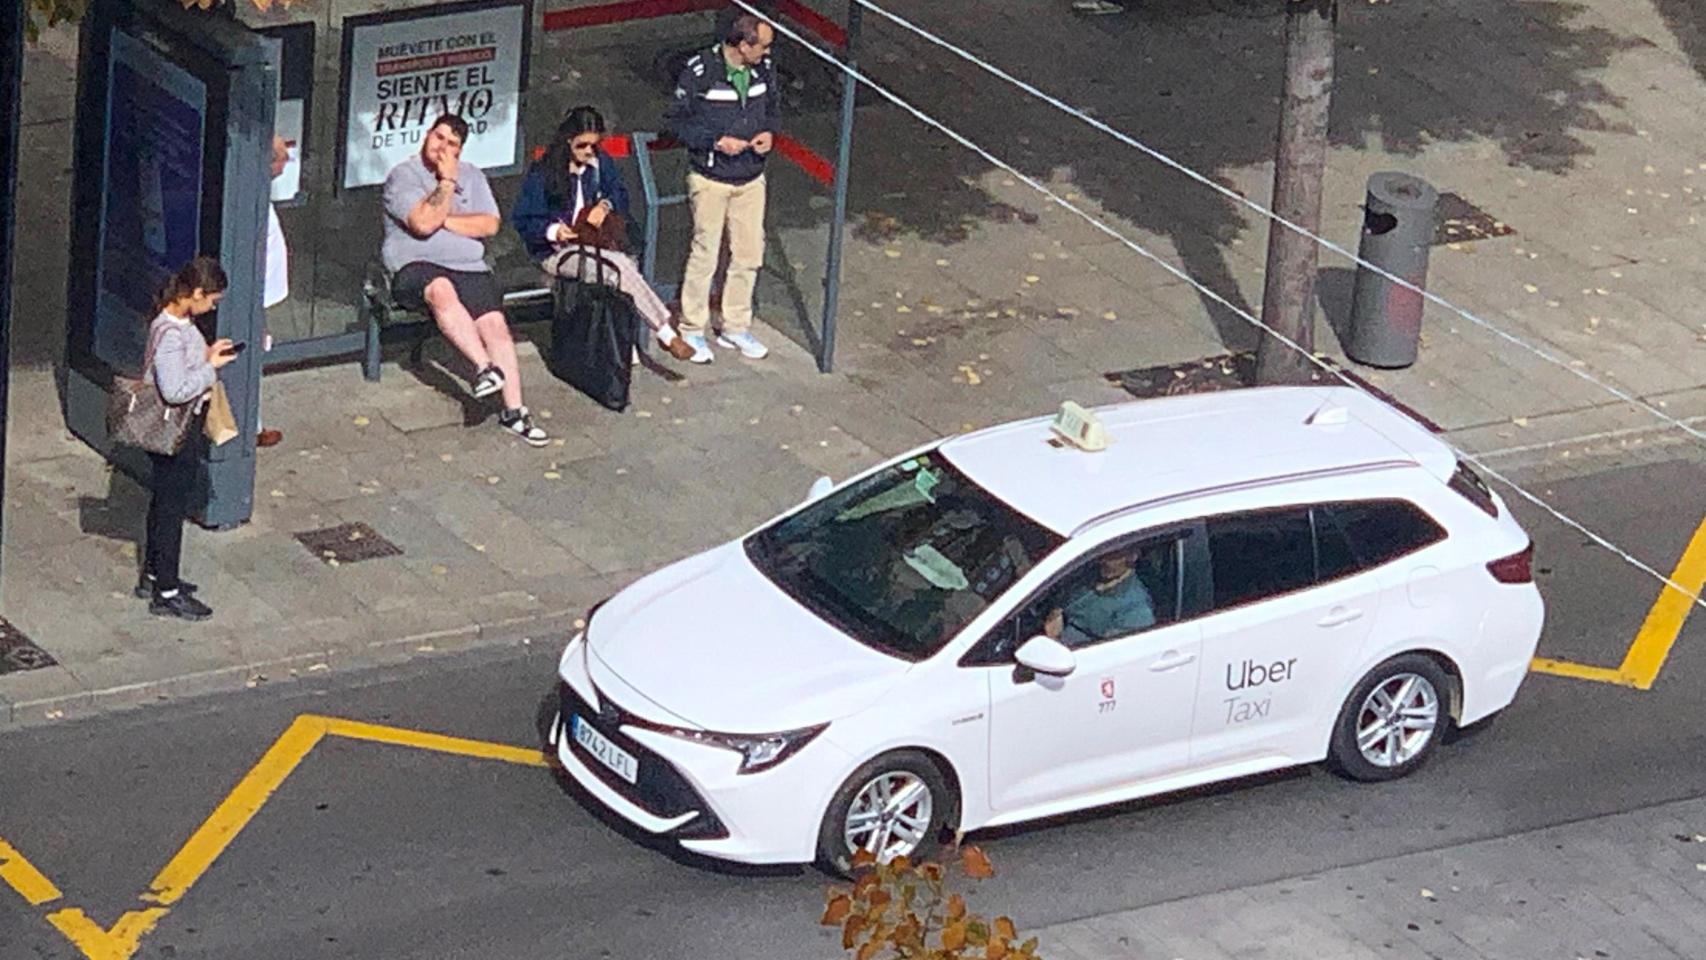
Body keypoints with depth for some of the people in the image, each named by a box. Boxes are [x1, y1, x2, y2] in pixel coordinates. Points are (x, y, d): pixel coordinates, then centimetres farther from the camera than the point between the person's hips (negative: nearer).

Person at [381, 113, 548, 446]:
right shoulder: (403, 176, 1)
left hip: (469, 268, 4)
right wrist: (447, 181, -8)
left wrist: (443, 220, -4)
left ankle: (514, 411, -20)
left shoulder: (472, 176, 17)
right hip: (415, 266, -4)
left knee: (495, 324, -19)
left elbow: (489, 225, 4)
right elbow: (423, 223, -15)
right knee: (441, 290, -39)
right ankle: (484, 366, -42)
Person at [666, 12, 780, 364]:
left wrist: (770, 132, -6)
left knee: (749, 255, 10)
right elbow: (678, 119, -10)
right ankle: (692, 331, 14)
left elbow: (773, 107, 16)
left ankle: (735, 327, 26)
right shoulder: (700, 71, -18)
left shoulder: (763, 69, -1)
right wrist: (716, 142, -21)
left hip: (751, 179, 5)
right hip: (711, 179, -5)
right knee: (705, 255, 0)